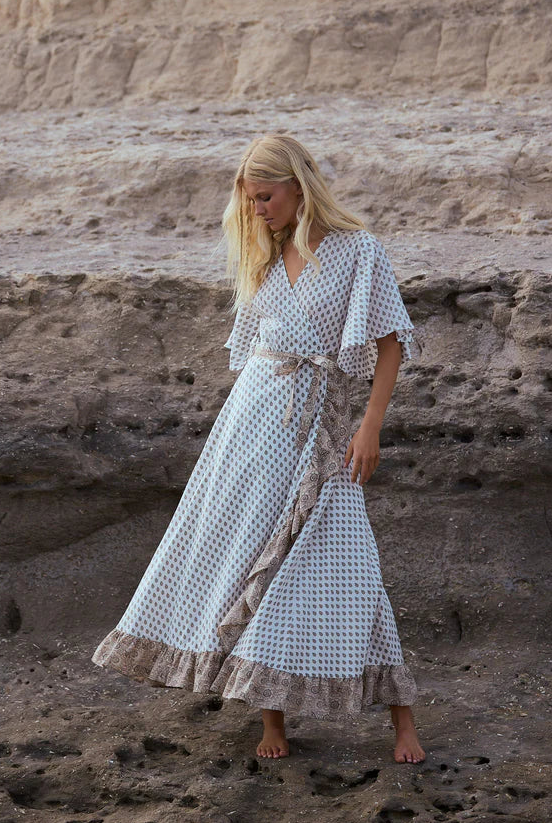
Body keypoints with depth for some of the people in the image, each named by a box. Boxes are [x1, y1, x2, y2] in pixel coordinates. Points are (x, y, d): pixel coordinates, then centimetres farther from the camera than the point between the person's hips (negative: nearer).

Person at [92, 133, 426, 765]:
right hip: (255, 410, 5)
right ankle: (271, 716, 13)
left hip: (319, 422, -5)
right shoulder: (265, 259, 12)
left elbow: (390, 341, -6)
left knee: (339, 564, -7)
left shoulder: (358, 250, -4)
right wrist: (242, 422, 16)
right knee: (239, 546, 2)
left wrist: (371, 426, -13)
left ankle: (402, 718, 3)